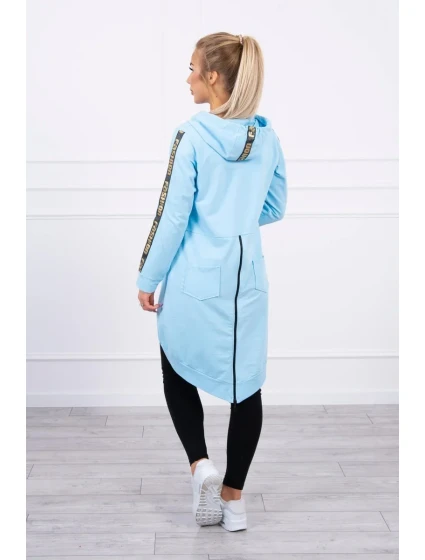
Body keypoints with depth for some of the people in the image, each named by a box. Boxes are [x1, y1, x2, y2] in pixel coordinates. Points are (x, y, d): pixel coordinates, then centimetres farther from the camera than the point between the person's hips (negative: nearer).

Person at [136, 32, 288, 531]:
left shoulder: (192, 136, -11)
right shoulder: (267, 138, 4)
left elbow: (172, 216, -11)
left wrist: (148, 278, -2)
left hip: (196, 279, -4)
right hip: (247, 278, 4)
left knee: (178, 374, 18)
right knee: (246, 383, 11)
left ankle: (201, 466, 1)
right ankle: (234, 498, 17)